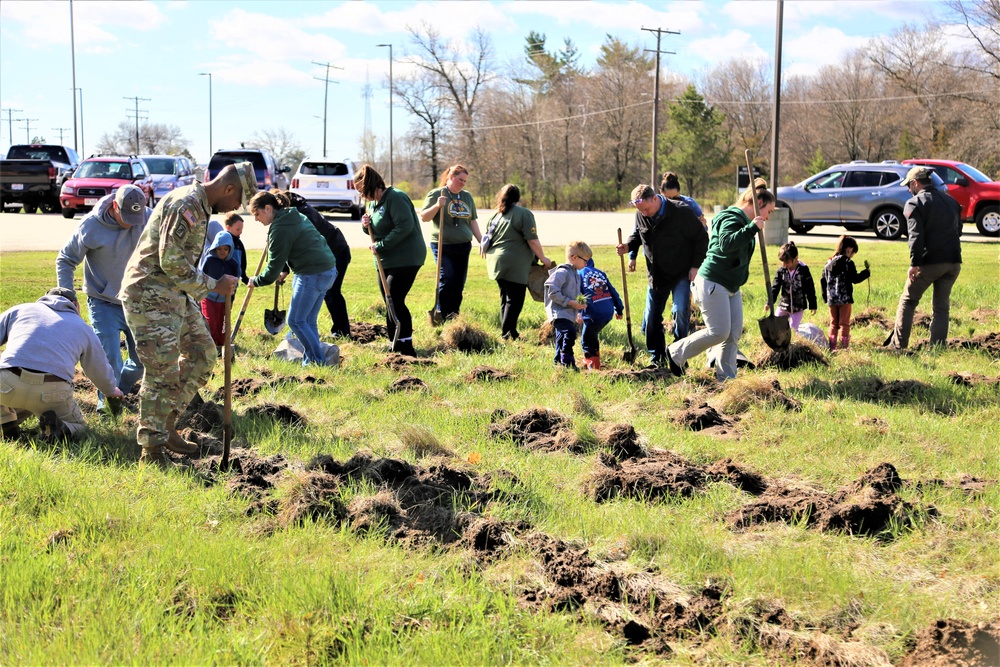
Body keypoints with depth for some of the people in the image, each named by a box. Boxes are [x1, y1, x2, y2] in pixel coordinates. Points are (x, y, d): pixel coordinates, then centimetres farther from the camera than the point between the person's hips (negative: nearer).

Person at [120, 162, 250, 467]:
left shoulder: (200, 207, 13)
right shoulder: (185, 205, -20)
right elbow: (172, 262, -25)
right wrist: (215, 285, -17)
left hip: (175, 295, 10)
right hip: (149, 296, -10)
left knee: (203, 353, 14)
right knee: (163, 371, -8)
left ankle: (167, 426, 21)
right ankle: (151, 450, 1)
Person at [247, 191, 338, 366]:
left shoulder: (279, 228, -13)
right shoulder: (296, 217, 16)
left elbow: (274, 265, -10)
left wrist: (256, 281, 3)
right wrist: (284, 271, 23)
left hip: (312, 275, -10)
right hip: (328, 270, 10)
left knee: (295, 321, -1)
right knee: (308, 321, 14)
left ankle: (317, 361, -1)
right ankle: (311, 360, 16)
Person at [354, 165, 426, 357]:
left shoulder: (395, 198, -16)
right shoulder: (374, 202, 14)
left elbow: (405, 226, -25)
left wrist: (380, 246, -22)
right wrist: (367, 225, -1)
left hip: (405, 259, -10)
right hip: (386, 261, 10)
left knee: (395, 302, -12)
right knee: (390, 304, 11)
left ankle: (407, 349, -8)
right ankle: (396, 347, 19)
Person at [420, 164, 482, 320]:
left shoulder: (467, 197, 14)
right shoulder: (436, 194, -2)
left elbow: (473, 221, 19)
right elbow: (424, 217, -6)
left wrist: (481, 241, 13)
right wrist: (437, 206, -22)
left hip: (463, 246, 6)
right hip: (443, 245, -6)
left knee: (459, 283, 6)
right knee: (447, 279, -15)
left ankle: (454, 316, 14)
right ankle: (442, 315, -7)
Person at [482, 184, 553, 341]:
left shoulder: (496, 215, 15)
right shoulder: (524, 214, -6)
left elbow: (488, 240, 21)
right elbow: (532, 241, -11)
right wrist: (543, 258, 0)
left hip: (496, 262, 7)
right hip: (515, 265, -7)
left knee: (506, 298, 15)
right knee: (515, 300, -2)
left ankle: (507, 333, 18)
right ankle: (508, 333, -6)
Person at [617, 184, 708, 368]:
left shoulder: (681, 212, -20)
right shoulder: (640, 216, -6)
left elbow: (701, 238, -10)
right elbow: (637, 234, 15)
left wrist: (696, 266, -13)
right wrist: (629, 246, -8)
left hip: (681, 274, -5)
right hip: (656, 275, 5)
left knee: (680, 310, -20)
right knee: (651, 318, 4)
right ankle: (657, 358, 17)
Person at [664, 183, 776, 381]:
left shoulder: (744, 222, 17)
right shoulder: (731, 219, -15)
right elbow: (726, 244, -34)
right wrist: (752, 228, -38)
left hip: (732, 287, 10)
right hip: (713, 283, -10)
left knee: (734, 334, 5)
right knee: (719, 332, -10)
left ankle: (726, 378, 11)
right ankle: (676, 353, 7)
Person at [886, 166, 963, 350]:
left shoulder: (915, 203, -7)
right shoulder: (951, 201, 16)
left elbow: (916, 236, -16)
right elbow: (958, 229, 22)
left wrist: (914, 264, -19)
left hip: (929, 261, -6)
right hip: (953, 262, 6)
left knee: (907, 302, 7)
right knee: (942, 306, 12)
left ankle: (898, 345, 5)